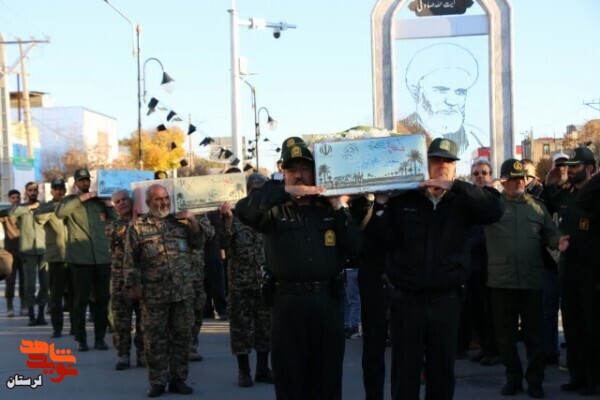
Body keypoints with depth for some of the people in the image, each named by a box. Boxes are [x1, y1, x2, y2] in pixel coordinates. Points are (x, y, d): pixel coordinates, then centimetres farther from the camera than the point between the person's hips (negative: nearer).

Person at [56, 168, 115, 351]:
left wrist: (109, 206, -1)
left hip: (102, 257, 3)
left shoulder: (99, 200, 15)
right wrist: (81, 198, -19)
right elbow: (60, 212, -15)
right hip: (80, 258, -3)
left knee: (103, 299, 6)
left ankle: (100, 338, 15)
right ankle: (81, 339, 5)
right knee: (80, 300, -2)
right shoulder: (70, 201, 8)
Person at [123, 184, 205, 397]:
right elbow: (130, 259, 1)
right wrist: (133, 285, -5)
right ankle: (158, 381, 12)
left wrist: (193, 221, 0)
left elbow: (199, 243, 12)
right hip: (154, 293, -2)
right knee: (155, 338, 3)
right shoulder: (138, 226, 2)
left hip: (183, 291, 3)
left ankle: (178, 379, 18)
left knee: (182, 335, 7)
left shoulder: (181, 221, 10)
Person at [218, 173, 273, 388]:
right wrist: (227, 220, -25)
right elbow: (225, 243, -11)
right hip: (241, 281, -2)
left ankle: (263, 368, 20)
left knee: (265, 325, 9)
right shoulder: (237, 213, -3)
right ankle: (243, 370, 13)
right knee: (241, 326, 3)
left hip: (267, 280, 2)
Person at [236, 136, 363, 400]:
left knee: (327, 376, 11)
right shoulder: (275, 210, 4)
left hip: (328, 300, 2)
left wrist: (340, 210, -5)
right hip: (288, 302, -2)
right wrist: (285, 191, -20)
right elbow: (243, 209, -17)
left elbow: (354, 247, 3)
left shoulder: (330, 207, 11)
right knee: (289, 375, 7)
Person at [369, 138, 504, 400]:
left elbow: (495, 210, -14)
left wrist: (454, 187, -20)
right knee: (405, 372, 4)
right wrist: (381, 203, -13)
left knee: (442, 370, 12)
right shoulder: (403, 198, 4)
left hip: (446, 300, 1)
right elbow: (386, 240, -2)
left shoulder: (462, 201, 4)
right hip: (406, 299, -1)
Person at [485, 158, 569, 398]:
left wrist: (558, 241, -10)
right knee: (505, 334, 10)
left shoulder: (537, 206, 10)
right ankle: (513, 378, 25)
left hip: (532, 280, 2)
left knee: (534, 334, 8)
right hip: (501, 281, -1)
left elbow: (550, 233, 10)